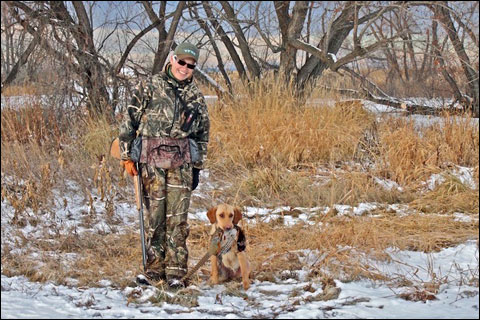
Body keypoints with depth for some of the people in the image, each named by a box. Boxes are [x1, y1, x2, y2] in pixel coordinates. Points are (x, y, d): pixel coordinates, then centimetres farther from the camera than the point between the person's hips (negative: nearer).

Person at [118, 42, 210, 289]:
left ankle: (175, 272, 2)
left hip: (181, 162, 2)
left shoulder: (196, 96, 13)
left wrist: (197, 167, 16)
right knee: (154, 215, 0)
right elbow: (129, 120, 1)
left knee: (178, 218, -1)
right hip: (151, 160, -2)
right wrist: (127, 156, -3)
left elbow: (203, 134, 20)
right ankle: (154, 269, 8)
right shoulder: (150, 86, 2)